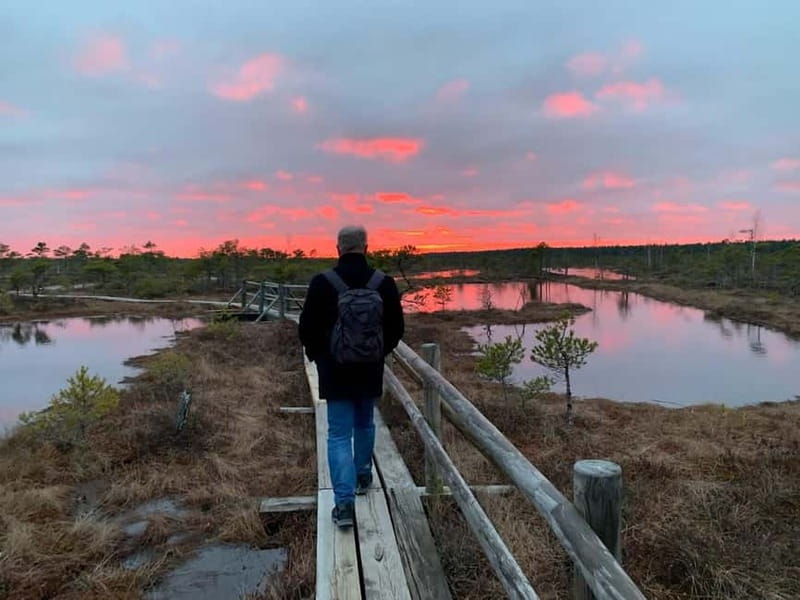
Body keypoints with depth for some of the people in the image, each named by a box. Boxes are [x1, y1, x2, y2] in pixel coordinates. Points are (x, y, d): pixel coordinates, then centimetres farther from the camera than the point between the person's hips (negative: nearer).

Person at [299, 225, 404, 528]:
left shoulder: (323, 283, -13)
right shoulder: (384, 283, -7)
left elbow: (307, 328, -7)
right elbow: (396, 328, 0)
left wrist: (317, 355, 12)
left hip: (335, 371, -2)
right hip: (371, 370, 3)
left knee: (339, 434, 2)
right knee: (365, 424, 23)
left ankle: (344, 502, -4)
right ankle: (363, 476, 41)